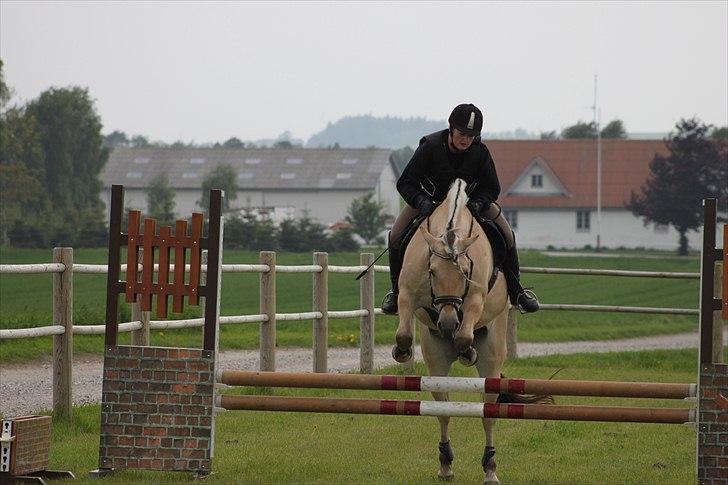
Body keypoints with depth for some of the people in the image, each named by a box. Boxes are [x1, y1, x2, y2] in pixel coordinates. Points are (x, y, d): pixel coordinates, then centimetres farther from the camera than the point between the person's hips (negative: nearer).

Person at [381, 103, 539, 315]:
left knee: (507, 236, -13)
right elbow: (405, 183, -25)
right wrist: (422, 202, -45)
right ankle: (397, 291, -1)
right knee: (396, 236, -21)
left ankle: (515, 291, 5)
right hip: (429, 200, -1)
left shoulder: (480, 151, -21)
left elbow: (492, 188, -12)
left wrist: (477, 203, -35)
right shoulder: (430, 147, -28)